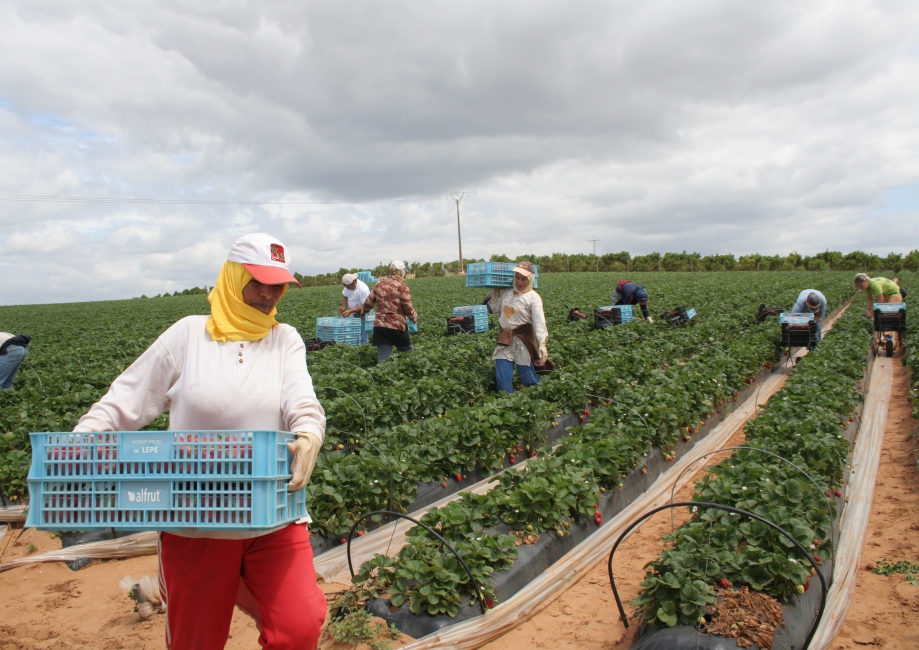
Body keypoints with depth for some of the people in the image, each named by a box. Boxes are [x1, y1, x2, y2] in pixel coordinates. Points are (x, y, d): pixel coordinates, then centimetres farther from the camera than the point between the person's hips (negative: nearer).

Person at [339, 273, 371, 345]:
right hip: (354, 314, 7)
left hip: (362, 315, -7)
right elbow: (345, 297, 11)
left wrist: (350, 311, -28)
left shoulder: (363, 289, -26)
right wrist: (344, 307, -10)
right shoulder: (348, 286, -2)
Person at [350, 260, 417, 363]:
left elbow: (367, 304, 12)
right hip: (397, 327, -4)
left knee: (383, 360, 3)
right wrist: (414, 318, 13)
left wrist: (351, 311, 29)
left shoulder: (380, 284, 6)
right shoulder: (402, 286, -9)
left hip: (380, 326, 4)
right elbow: (408, 309, -8)